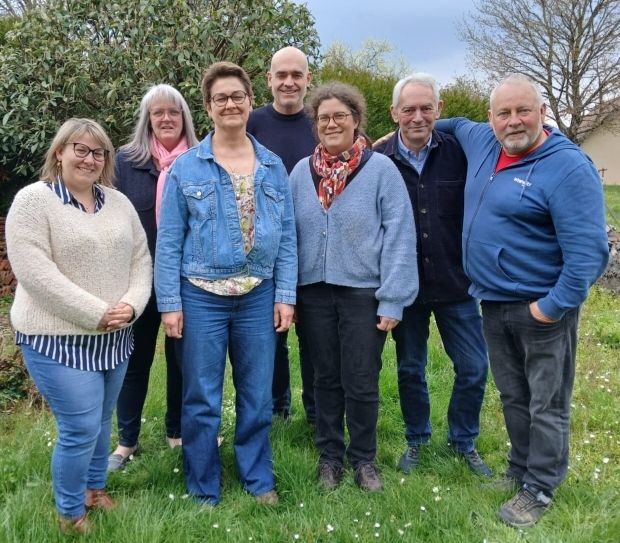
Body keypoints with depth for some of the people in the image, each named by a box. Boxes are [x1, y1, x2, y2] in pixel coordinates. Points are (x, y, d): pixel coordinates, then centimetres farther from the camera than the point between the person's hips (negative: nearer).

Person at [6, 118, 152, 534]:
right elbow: (36, 273, -18)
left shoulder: (119, 202, 9)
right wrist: (97, 314, -19)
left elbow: (141, 259, 9)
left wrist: (131, 305, -9)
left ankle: (95, 487, 40)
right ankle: (70, 513, 20)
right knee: (81, 428, -3)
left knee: (101, 421, 17)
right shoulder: (33, 201, -9)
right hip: (59, 338, -5)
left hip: (114, 337, 6)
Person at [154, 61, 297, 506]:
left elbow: (287, 235, 5)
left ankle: (259, 478, 32)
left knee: (257, 396, 13)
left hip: (259, 296, 2)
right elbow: (169, 241, -3)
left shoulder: (274, 166, 5)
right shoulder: (185, 167, -2)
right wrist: (169, 302, -7)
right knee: (202, 400, 8)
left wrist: (285, 295, -1)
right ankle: (204, 490, 26)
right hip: (201, 297, -2)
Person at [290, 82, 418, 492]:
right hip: (315, 292, 3)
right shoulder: (301, 172, 4)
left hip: (364, 292, -3)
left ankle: (364, 458, 27)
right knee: (326, 378, 14)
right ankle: (330, 455, 31)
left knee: (361, 383, 6)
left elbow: (400, 237, -9)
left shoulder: (381, 169, -6)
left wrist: (393, 300, -13)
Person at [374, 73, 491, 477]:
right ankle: (416, 439, 36)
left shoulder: (460, 152, -5)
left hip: (455, 283, 0)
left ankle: (464, 441, 30)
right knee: (410, 368, 14)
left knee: (474, 367, 7)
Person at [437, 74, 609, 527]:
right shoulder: (482, 142, 4)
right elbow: (456, 123, 29)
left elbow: (588, 252, -23)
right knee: (513, 397, 20)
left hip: (542, 308, -7)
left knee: (546, 405, 7)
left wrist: (552, 307, -22)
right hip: (494, 304, 7)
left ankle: (539, 489, 22)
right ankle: (521, 467, 37)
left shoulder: (569, 167, -19)